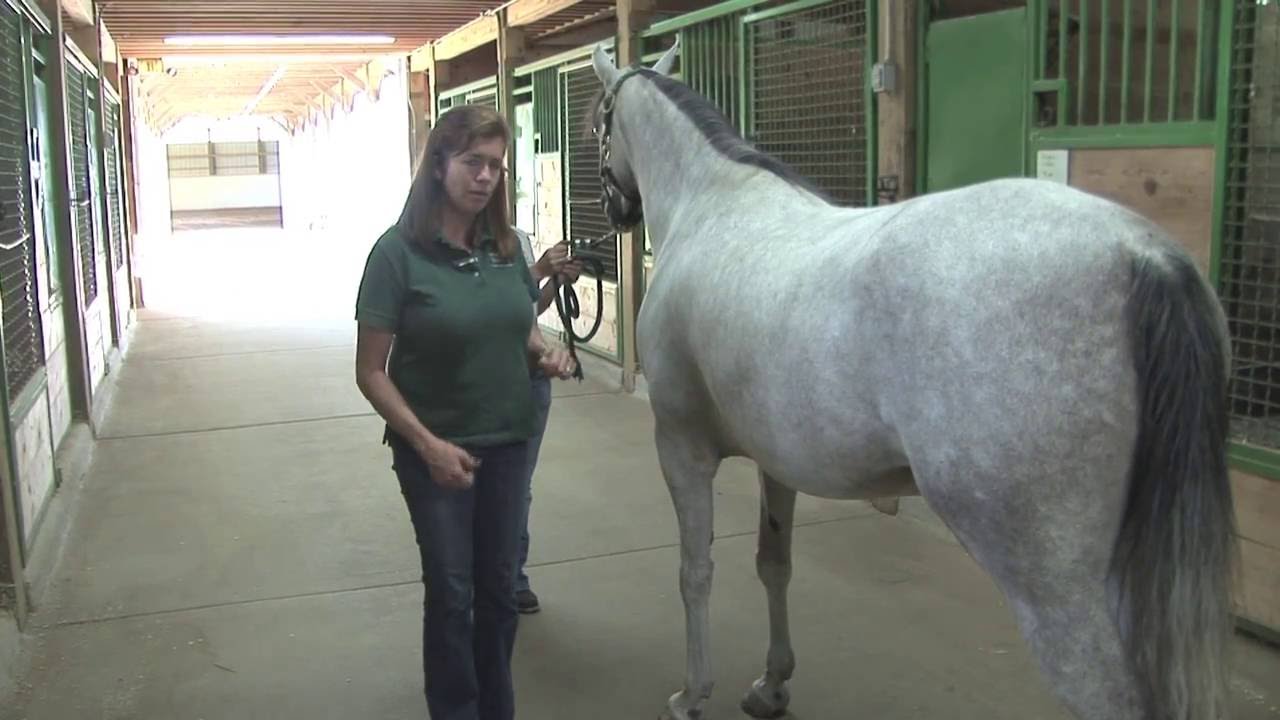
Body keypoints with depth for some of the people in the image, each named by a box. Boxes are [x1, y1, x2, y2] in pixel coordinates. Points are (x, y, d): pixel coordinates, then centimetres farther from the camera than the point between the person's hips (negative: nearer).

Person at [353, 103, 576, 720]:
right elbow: (371, 373, -13)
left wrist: (546, 354, -7)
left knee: (498, 587, 16)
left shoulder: (506, 246, 1)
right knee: (451, 593, 7)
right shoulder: (398, 251, -14)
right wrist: (428, 445, -21)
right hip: (435, 448, -4)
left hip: (508, 440, 5)